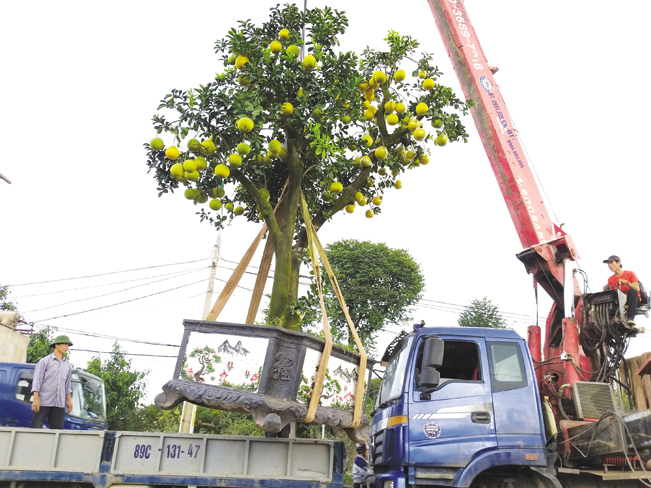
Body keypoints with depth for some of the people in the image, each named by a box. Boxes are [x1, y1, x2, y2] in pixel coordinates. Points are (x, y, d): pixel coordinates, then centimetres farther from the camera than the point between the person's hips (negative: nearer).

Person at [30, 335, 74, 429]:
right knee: (36, 428, -5)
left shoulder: (67, 365, 16)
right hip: (44, 402, -5)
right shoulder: (45, 361, 0)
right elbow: (37, 381, -5)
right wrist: (36, 399, -13)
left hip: (59, 404, 5)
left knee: (58, 430, 3)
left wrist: (69, 400, 16)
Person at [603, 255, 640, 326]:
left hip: (632, 300, -2)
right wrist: (607, 290, -17)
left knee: (632, 290, -36)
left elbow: (637, 289, -7)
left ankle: (630, 317, -44)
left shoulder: (630, 274, 4)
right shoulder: (610, 279, 12)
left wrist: (627, 282, -22)